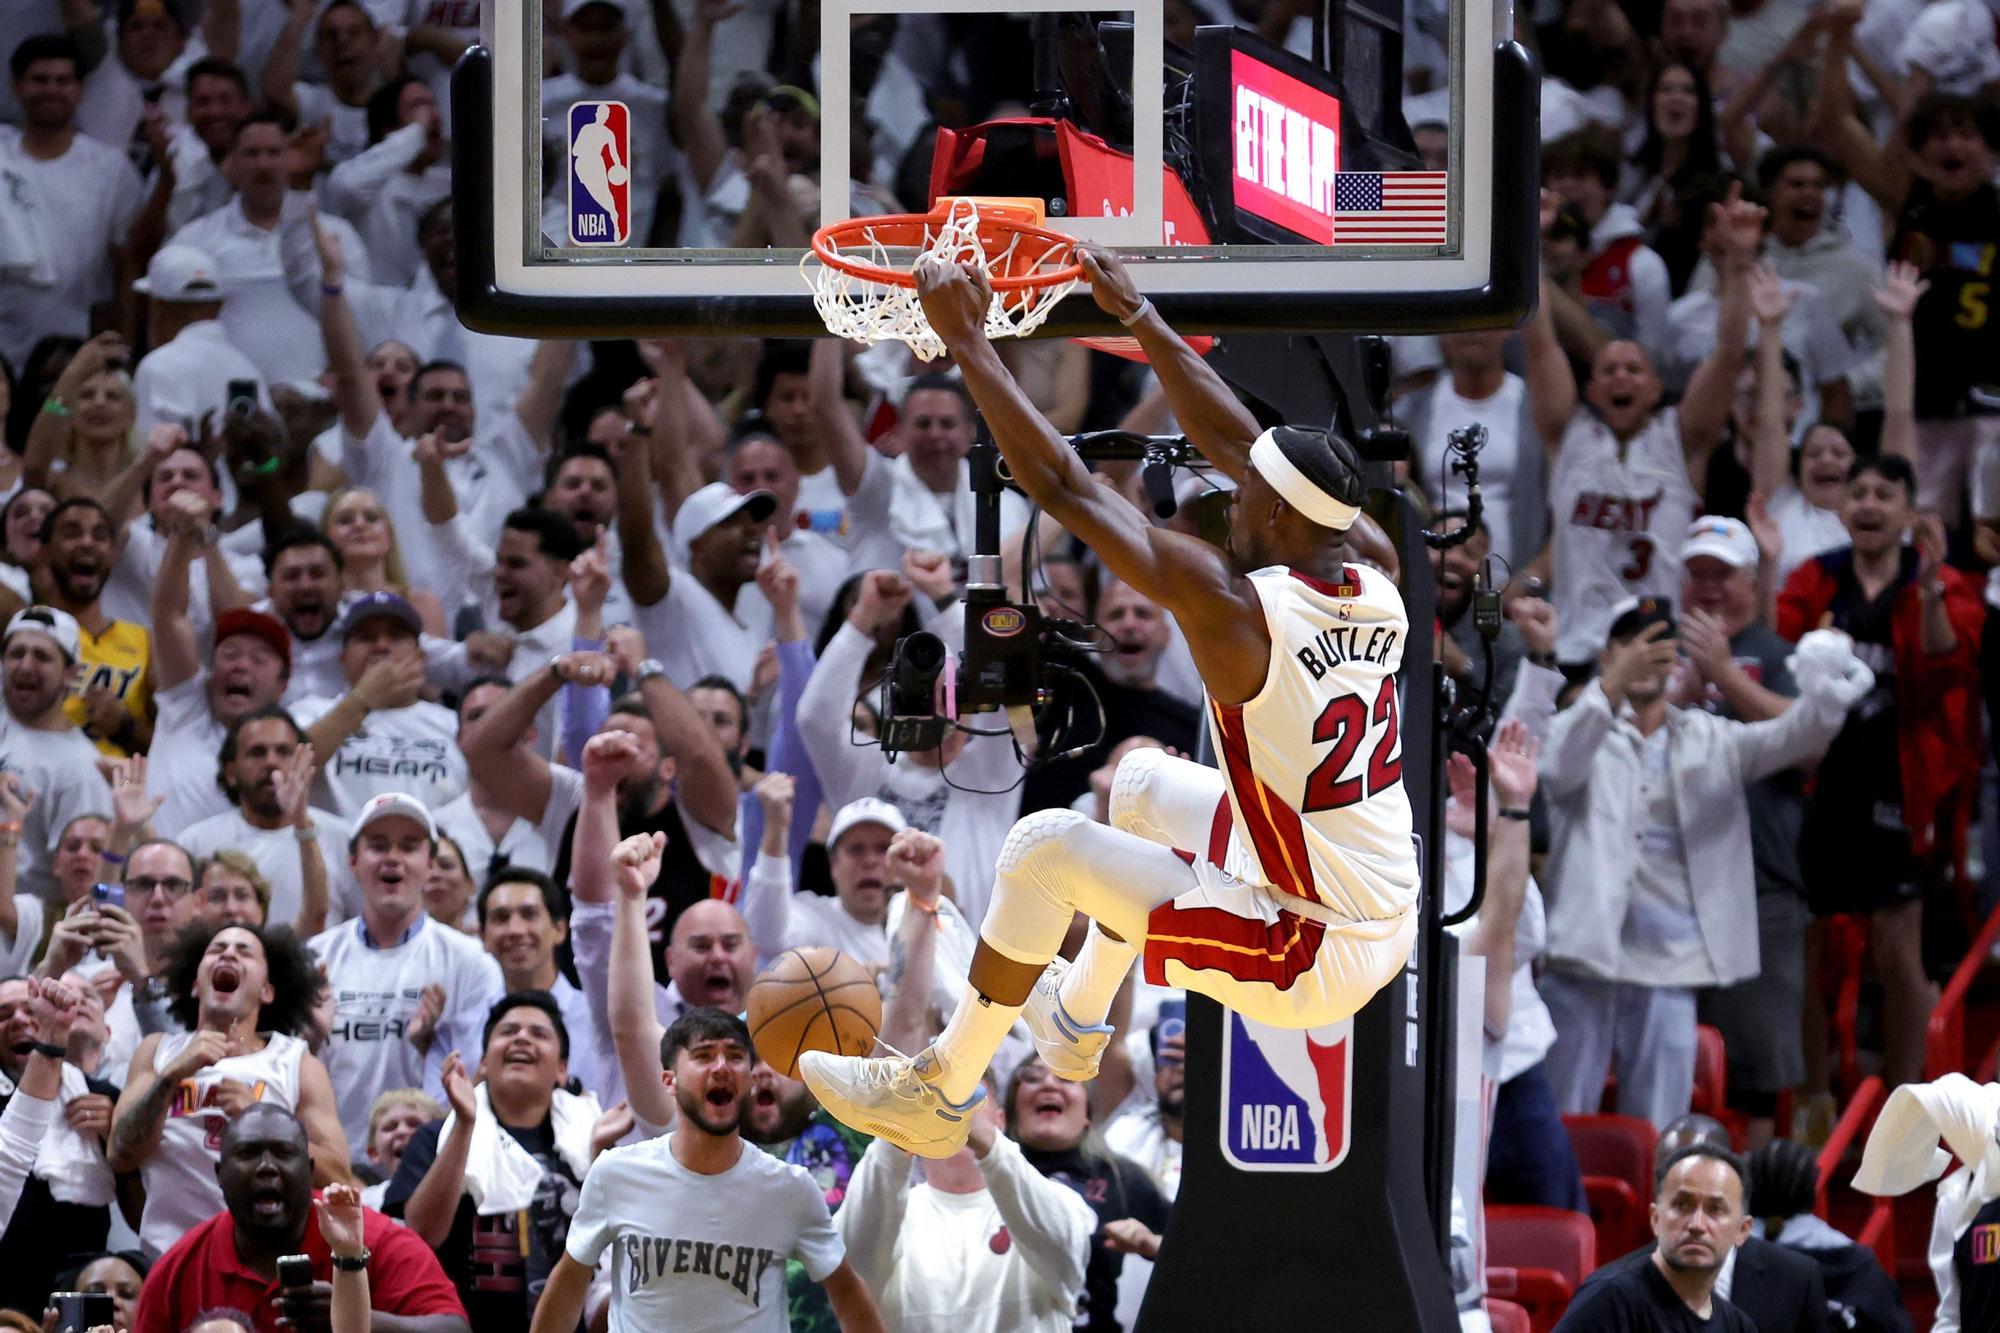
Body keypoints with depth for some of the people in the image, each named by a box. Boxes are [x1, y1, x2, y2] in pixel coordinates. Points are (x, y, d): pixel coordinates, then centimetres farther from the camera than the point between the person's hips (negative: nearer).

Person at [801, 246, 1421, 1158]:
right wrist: (1136, 315, 17)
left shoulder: (1235, 609, -23)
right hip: (1389, 928, 8)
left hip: (1315, 962, -8)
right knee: (1144, 783, 28)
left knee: (1045, 848, -1)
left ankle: (938, 1095, 13)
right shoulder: (1376, 599, -2)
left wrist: (965, 339, -11)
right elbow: (1234, 444, 11)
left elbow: (1064, 488, -18)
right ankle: (1077, 1021, 47)